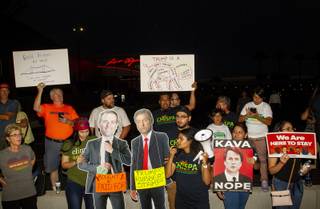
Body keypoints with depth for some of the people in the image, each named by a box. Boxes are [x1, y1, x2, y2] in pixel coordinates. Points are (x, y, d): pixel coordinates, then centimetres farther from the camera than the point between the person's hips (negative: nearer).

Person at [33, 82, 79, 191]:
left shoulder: (69, 108, 8)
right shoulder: (47, 107, 4)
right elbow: (36, 108, -17)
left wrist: (68, 121, -15)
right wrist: (40, 91, -21)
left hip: (68, 142, 1)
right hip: (52, 142, -1)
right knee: (53, 167, 9)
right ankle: (55, 188, 24)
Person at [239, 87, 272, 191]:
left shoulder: (266, 106, 0)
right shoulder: (248, 105, 8)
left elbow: (269, 121, -9)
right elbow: (240, 119, 6)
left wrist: (257, 116, -20)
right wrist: (247, 115, -13)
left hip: (261, 137, -3)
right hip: (248, 136, 3)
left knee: (262, 158, -2)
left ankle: (264, 181, 4)